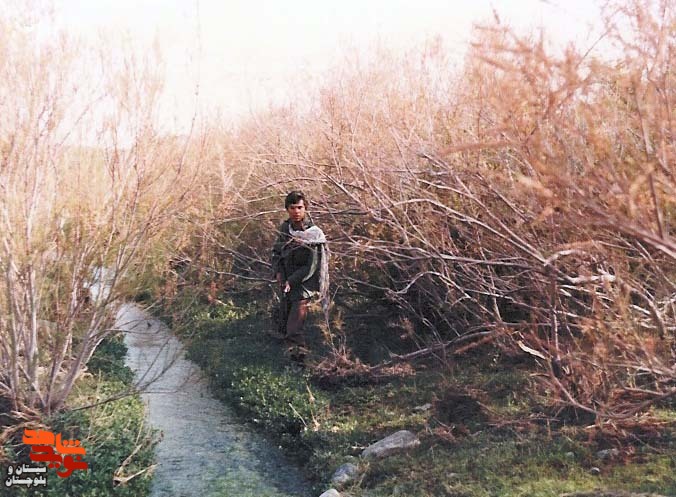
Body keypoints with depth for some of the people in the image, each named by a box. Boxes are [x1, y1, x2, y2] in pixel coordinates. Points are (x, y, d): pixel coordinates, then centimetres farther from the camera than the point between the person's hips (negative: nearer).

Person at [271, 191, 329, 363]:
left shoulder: (314, 234, -16)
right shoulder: (285, 228, 1)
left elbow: (312, 266, -17)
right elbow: (276, 251, 14)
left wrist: (291, 281, -20)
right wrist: (278, 272, -2)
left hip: (304, 285, -7)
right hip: (287, 284, 7)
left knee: (294, 332, -13)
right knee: (284, 327, 19)